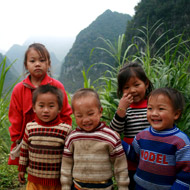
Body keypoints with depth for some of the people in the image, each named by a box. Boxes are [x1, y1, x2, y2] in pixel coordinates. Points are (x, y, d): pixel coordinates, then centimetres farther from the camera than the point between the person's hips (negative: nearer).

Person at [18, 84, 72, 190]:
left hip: (57, 181, -2)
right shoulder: (30, 127, -5)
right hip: (34, 180, 2)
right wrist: (21, 169, 14)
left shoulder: (66, 129, -12)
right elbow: (24, 149, 8)